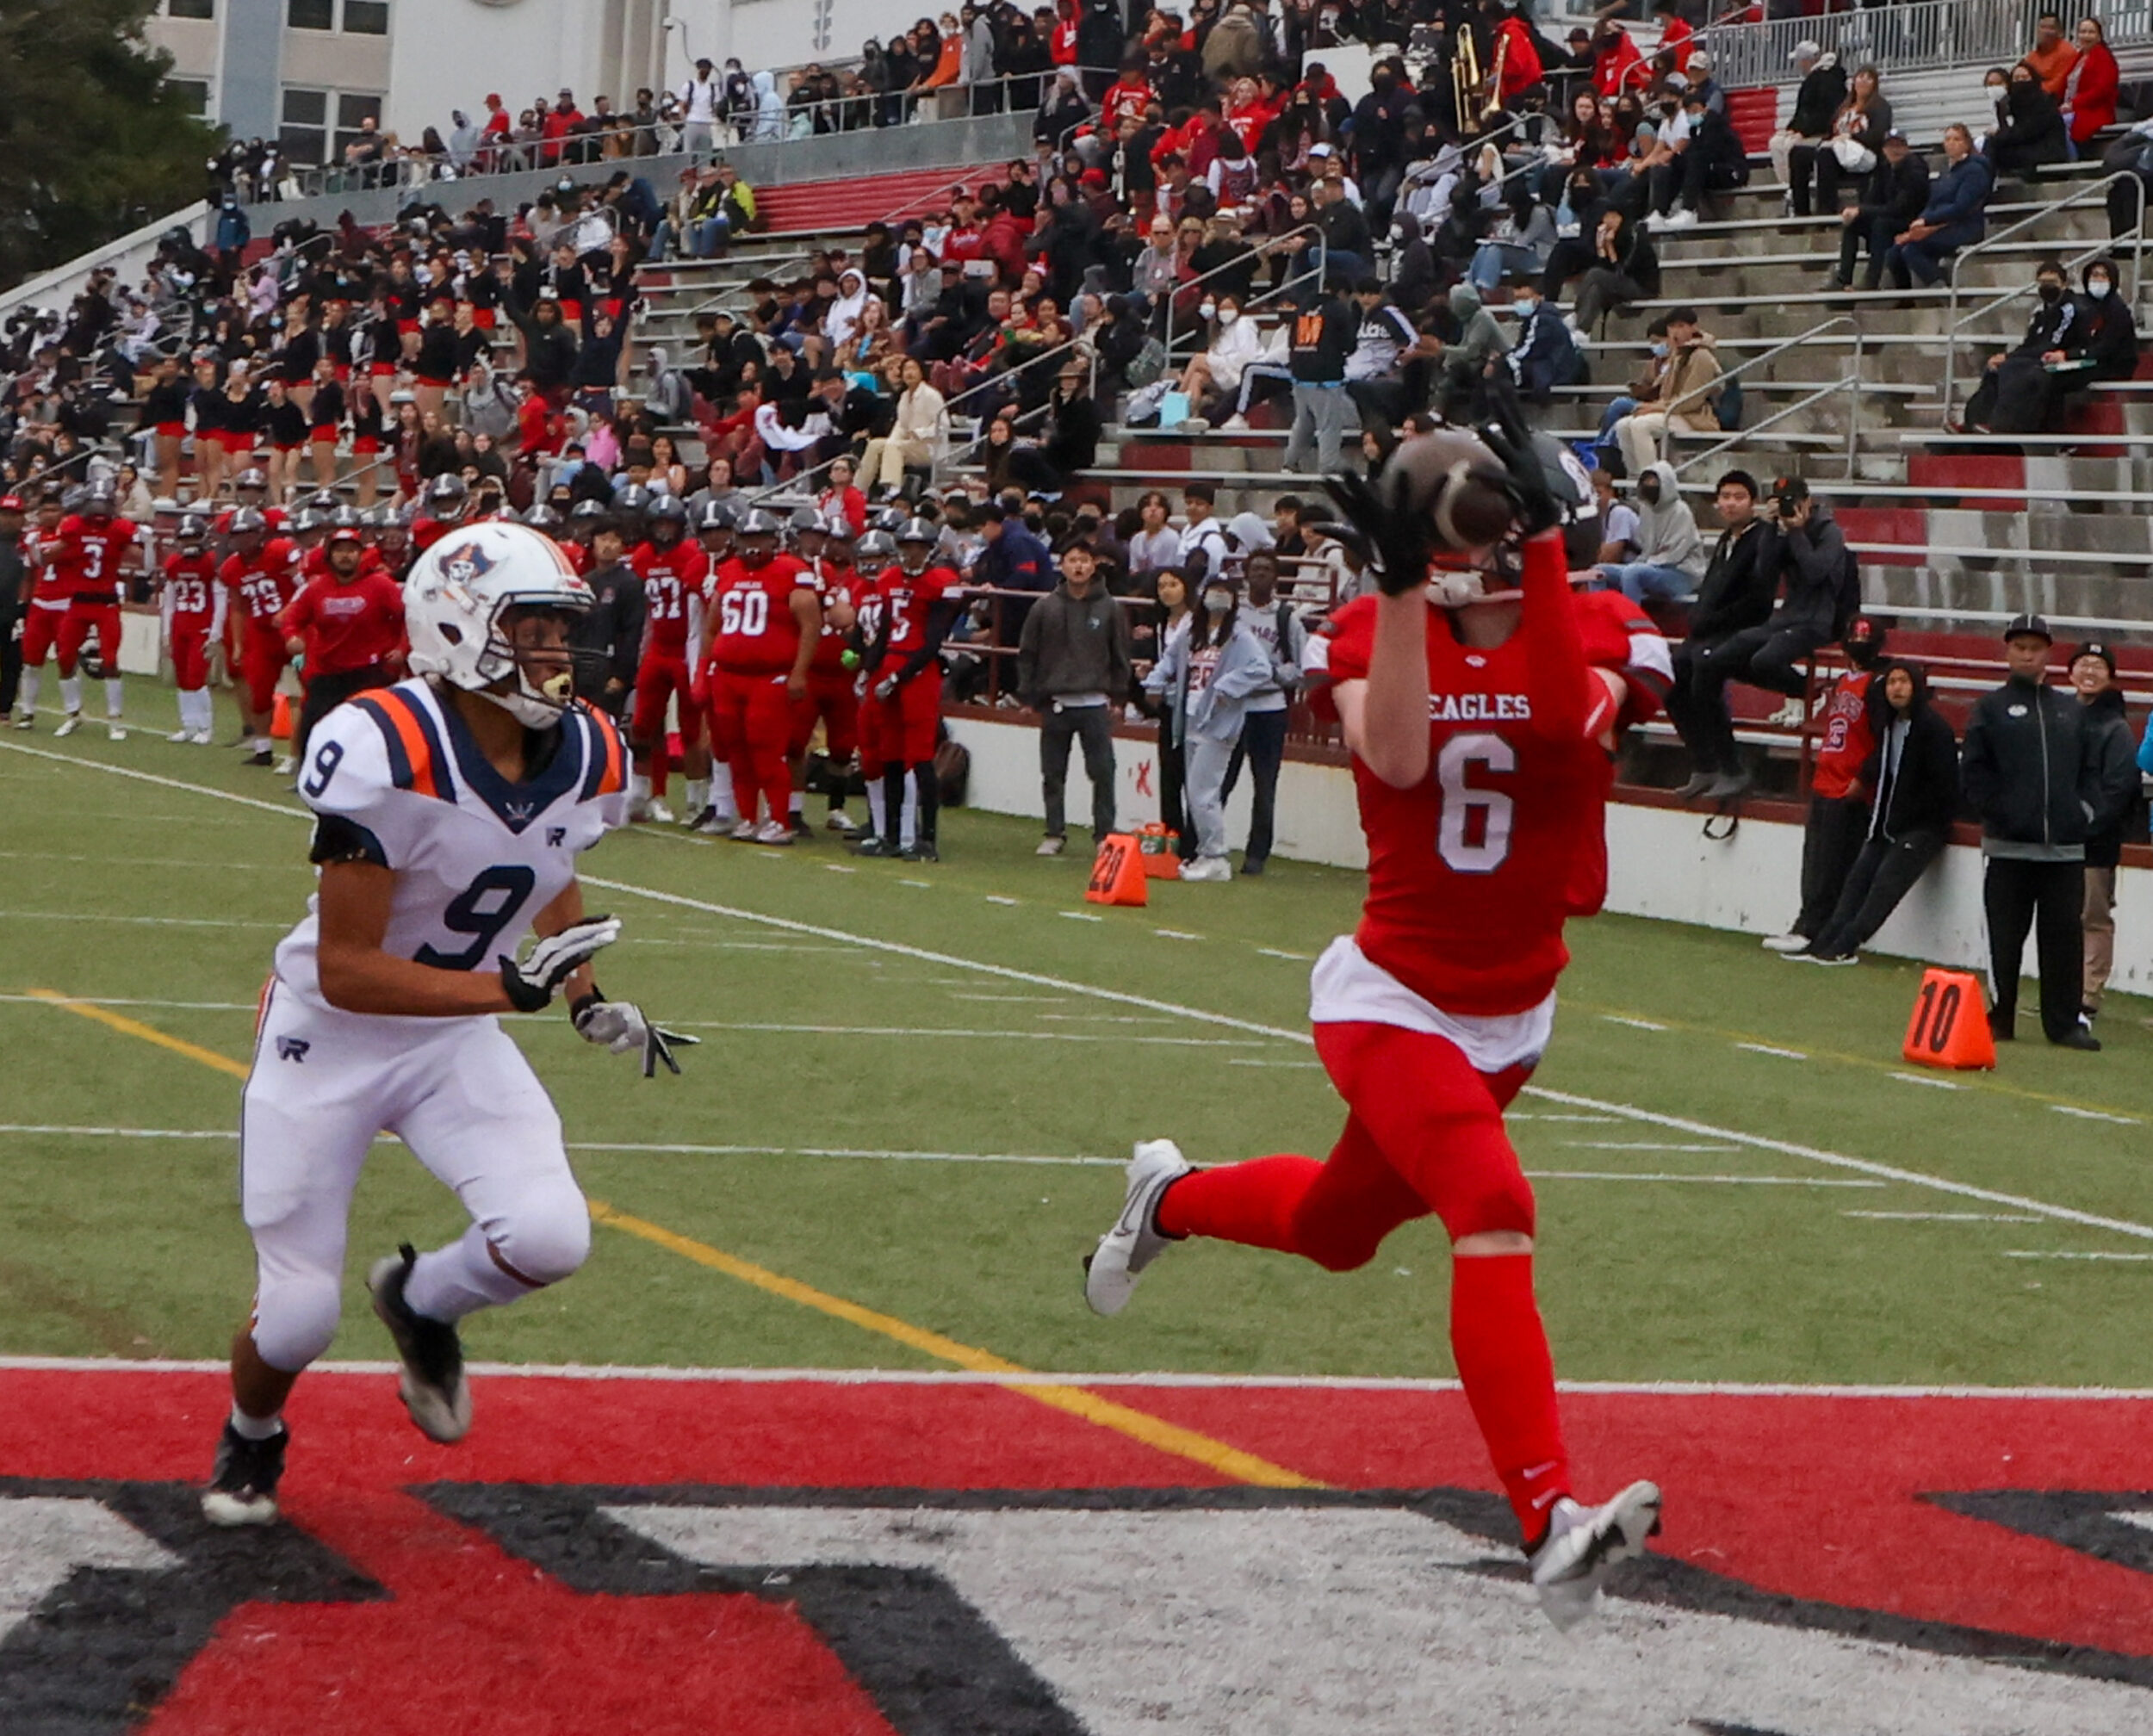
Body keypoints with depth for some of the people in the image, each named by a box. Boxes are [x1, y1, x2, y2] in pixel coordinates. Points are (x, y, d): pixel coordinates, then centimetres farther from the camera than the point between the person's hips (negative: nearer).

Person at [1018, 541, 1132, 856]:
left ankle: (1104, 834, 4)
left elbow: (1120, 656, 9)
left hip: (1096, 703, -1)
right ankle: (1055, 833, 14)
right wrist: (1029, 696, 3)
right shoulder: (1046, 608, 3)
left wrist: (1117, 696, 4)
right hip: (1055, 704, 1)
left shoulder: (1109, 609, 3)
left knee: (1103, 772, -3)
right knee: (1053, 774, 5)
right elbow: (1026, 654, 8)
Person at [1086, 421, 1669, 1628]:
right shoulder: (1375, 630, -8)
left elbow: (1570, 715, -29)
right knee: (1495, 1212, -27)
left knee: (1337, 1230, 21)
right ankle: (1550, 1519, -32)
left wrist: (1542, 546, -35)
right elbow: (1395, 757, -28)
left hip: (1515, 1018, 4)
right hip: (1392, 1000, -4)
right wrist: (1403, 587, -33)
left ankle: (1173, 1200, 54)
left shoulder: (1596, 630, -6)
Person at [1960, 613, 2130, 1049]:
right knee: (2004, 936, 0)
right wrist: (1999, 812, -10)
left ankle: (2064, 1022, 8)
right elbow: (1973, 773, 0)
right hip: (2008, 846, -3)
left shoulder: (2072, 711, 15)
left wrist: (2088, 812, -1)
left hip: (2065, 848, 3)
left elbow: (2093, 769, 14)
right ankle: (1999, 1019, 8)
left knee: (2065, 938, 2)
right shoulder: (1991, 709, 5)